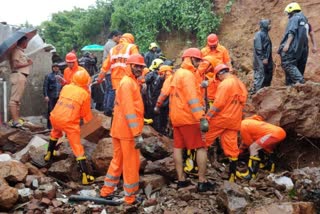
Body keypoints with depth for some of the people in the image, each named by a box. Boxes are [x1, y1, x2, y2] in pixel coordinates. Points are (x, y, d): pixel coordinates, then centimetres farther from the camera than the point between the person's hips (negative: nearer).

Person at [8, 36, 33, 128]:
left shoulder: (21, 52, 22)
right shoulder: (16, 51, -5)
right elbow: (15, 64, -15)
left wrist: (27, 61, 5)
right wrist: (27, 63, -8)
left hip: (22, 76, 10)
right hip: (18, 76, -10)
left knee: (18, 99, 10)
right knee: (14, 99, -12)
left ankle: (17, 119, 15)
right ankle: (15, 121, -15)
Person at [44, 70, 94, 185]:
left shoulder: (66, 87, 8)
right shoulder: (85, 94, -2)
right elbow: (86, 113, 7)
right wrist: (88, 119, 27)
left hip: (55, 118, 5)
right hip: (69, 122, -4)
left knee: (55, 132, 38)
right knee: (78, 148, -1)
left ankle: (49, 154, 54)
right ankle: (85, 176, -2)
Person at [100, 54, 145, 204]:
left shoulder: (131, 82, 18)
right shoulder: (127, 82, -14)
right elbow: (129, 110, -22)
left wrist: (136, 132, 23)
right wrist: (137, 134, -23)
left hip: (121, 129, 10)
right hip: (128, 130, -10)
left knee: (118, 161, 18)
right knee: (131, 163, 2)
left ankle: (106, 190, 28)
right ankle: (130, 197, 14)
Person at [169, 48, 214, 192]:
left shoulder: (177, 73, 16)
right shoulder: (188, 74, -13)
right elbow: (193, 98, -24)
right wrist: (202, 118, -28)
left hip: (176, 116, 9)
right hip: (188, 117, -9)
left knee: (178, 147, 8)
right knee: (201, 147, -4)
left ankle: (181, 180, 14)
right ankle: (202, 182, -3)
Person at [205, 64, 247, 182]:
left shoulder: (225, 84, -13)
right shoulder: (240, 84, 13)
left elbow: (218, 104, -20)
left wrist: (207, 117, -16)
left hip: (220, 119, -7)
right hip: (234, 121, 8)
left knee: (203, 141, 6)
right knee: (232, 148, 9)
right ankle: (232, 176, 13)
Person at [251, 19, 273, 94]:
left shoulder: (265, 34, 18)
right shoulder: (259, 34, -11)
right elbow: (258, 48, -18)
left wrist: (269, 60, 20)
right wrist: (263, 58, -20)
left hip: (266, 59, 10)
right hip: (261, 61, -10)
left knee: (268, 76, 12)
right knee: (260, 76, -10)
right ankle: (256, 92, -7)